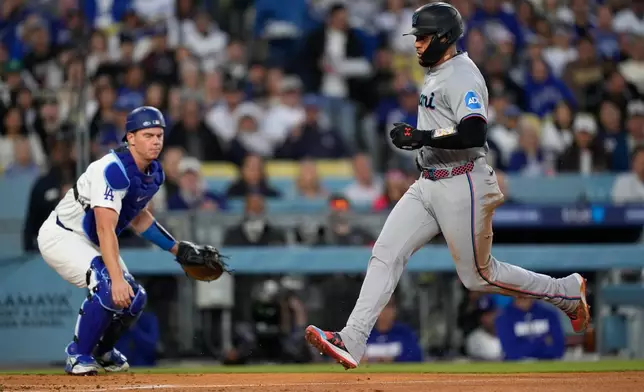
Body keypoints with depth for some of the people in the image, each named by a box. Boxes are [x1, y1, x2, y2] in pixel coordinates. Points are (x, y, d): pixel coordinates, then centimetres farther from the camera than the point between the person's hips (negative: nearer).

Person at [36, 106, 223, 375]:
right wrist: (117, 278, -46)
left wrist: (177, 249, 14)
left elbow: (138, 216, 17)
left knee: (134, 298, 7)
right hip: (60, 237, -9)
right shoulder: (113, 170, -31)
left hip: (90, 242, 9)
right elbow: (106, 229, -38)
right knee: (109, 288, -29)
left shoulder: (154, 174, -1)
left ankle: (101, 350, 33)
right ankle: (78, 355, -12)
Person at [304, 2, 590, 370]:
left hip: (462, 187, -9)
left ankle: (568, 291, 18)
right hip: (428, 185, 9)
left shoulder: (462, 75, -15)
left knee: (479, 276, 0)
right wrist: (414, 136, 17)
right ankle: (351, 343, -12)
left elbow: (475, 133, -29)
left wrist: (423, 137, -25)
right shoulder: (437, 73, 16)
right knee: (385, 254, -5)